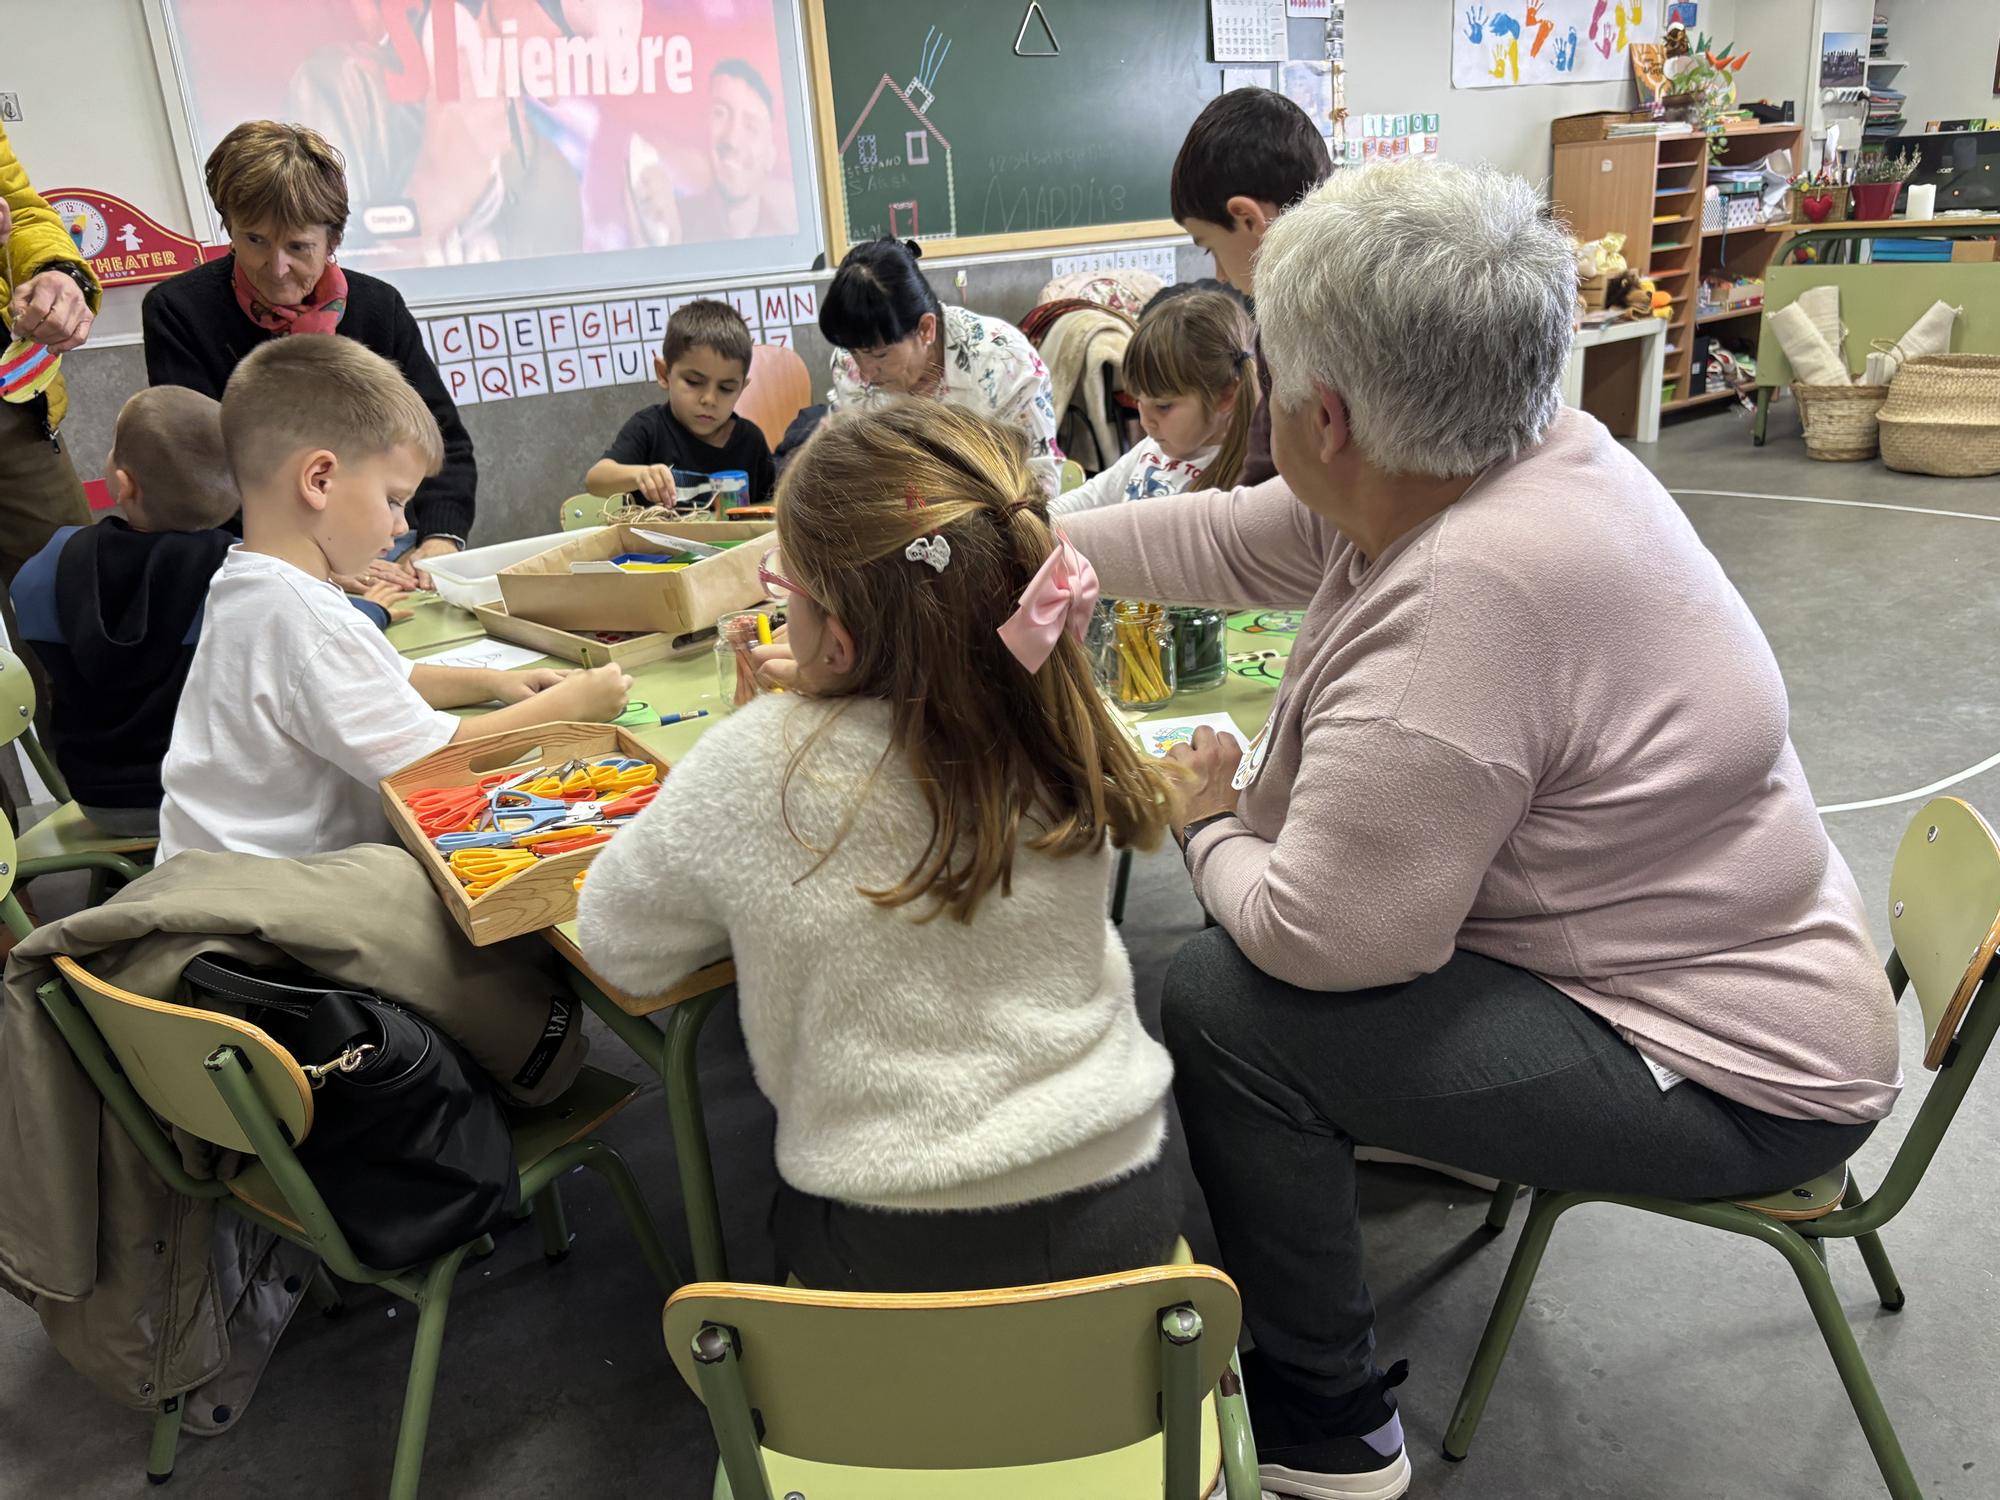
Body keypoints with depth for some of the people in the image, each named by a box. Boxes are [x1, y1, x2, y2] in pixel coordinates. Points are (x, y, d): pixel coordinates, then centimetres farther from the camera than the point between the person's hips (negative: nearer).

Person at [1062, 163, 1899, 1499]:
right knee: (1248, 920, 12)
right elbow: (1231, 537, 6)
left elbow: (1322, 938, -30)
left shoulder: (1473, 594, -34)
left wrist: (1208, 828, -9)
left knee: (1222, 1002, -15)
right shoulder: (1519, 454, -6)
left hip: (1728, 1076, -9)